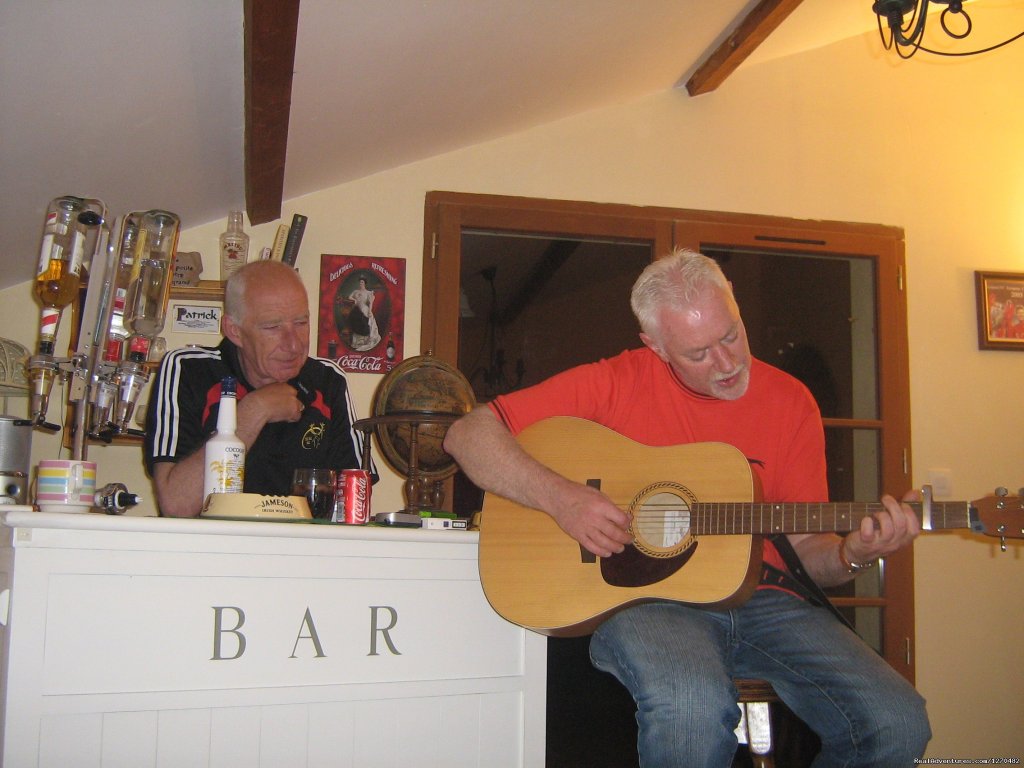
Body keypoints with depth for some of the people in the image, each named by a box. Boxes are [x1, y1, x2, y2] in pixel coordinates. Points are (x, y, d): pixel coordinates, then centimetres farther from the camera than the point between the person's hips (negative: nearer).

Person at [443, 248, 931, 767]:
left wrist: (853, 554, -15)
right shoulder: (615, 383, -3)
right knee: (694, 708, -37)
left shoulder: (790, 402, 6)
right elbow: (466, 434, -5)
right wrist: (559, 497, -20)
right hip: (643, 596, -3)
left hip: (761, 598, 4)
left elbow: (803, 547, 9)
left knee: (897, 724, -18)